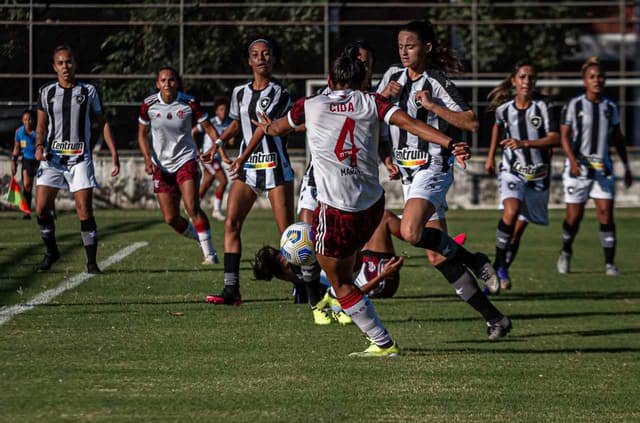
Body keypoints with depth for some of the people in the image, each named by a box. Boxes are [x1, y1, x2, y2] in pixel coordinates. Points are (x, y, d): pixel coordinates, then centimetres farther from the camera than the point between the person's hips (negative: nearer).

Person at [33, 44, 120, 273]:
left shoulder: (88, 91, 4)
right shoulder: (46, 92, 7)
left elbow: (103, 123, 9)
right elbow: (41, 125, 11)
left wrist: (114, 153, 2)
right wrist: (39, 145, -9)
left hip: (80, 158, -2)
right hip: (52, 157, 2)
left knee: (85, 211, -9)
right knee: (41, 208, -6)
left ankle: (91, 262, -1)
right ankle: (51, 251, 17)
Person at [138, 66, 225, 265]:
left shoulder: (190, 103, -9)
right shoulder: (149, 105, -4)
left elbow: (209, 129, -2)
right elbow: (142, 134, 8)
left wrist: (222, 152, -15)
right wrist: (148, 159, -6)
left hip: (186, 160, -3)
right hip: (161, 165, 3)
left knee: (192, 207, -22)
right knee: (171, 218, -1)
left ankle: (210, 253, -16)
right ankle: (200, 238, 25)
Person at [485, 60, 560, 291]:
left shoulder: (542, 106, -9)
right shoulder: (504, 109, -2)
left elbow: (555, 138, -17)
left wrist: (525, 143, -27)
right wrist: (490, 157, 25)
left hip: (538, 175, 0)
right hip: (512, 171, 0)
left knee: (518, 228, 5)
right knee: (511, 212, -28)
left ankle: (501, 272, 20)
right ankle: (499, 265, -19)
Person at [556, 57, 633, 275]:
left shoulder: (610, 107, 7)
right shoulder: (574, 105, -4)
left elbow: (618, 138, 17)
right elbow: (564, 136, -7)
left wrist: (626, 167, 17)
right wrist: (573, 160, -21)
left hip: (603, 167, 2)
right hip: (578, 167, -2)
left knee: (606, 215, -8)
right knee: (574, 216, 3)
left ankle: (610, 263, -6)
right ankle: (566, 251, 30)